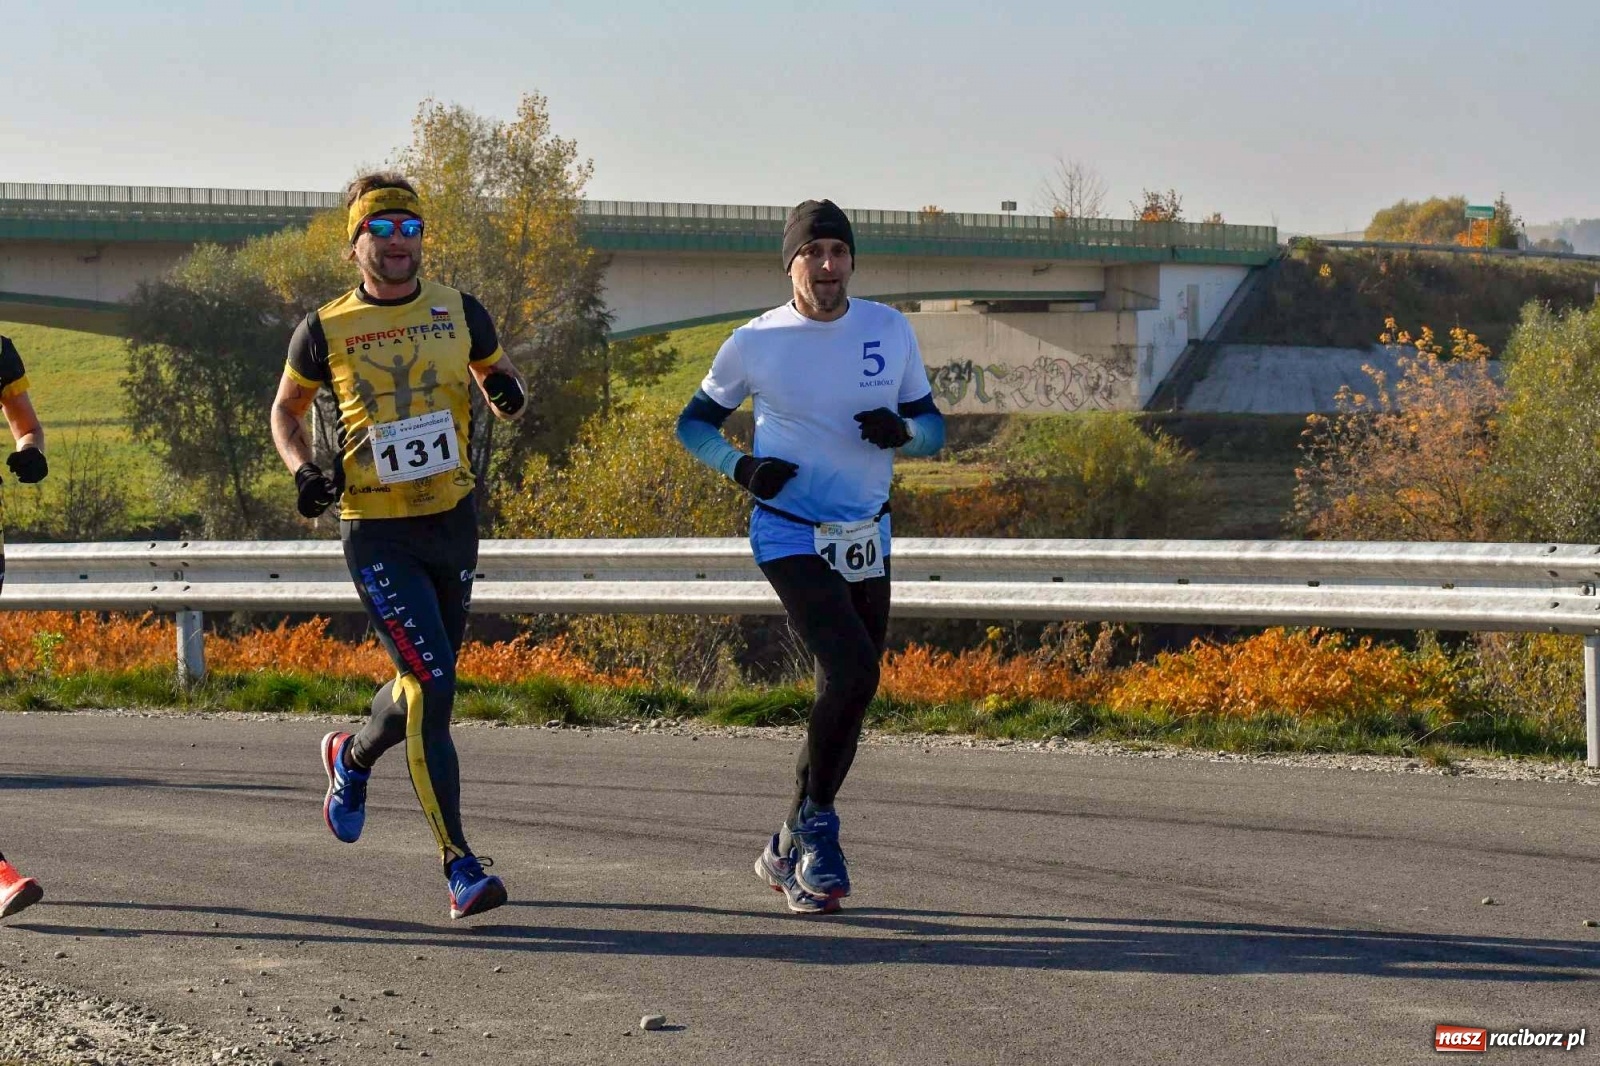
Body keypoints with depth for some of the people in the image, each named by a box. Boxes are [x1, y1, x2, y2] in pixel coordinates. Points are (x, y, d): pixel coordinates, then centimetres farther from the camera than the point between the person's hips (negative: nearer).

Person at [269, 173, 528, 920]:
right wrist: (302, 471, -6)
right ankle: (459, 867, -12)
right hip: (376, 532, -4)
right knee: (432, 684, -16)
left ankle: (352, 757, 51)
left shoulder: (459, 313, 4)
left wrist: (508, 393, -7)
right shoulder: (326, 331, -2)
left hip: (453, 522, 4)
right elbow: (285, 410, 13)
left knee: (423, 684, 17)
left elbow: (499, 380, 17)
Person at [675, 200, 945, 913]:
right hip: (792, 538, -5)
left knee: (848, 695, 8)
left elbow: (933, 428, 9)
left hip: (867, 540, 5)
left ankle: (790, 852, 23)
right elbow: (693, 423, 6)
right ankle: (815, 821, -5)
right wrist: (743, 468, -13)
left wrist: (901, 429, -15)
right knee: (851, 673, -23)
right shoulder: (755, 343, -6)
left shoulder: (890, 330, 2)